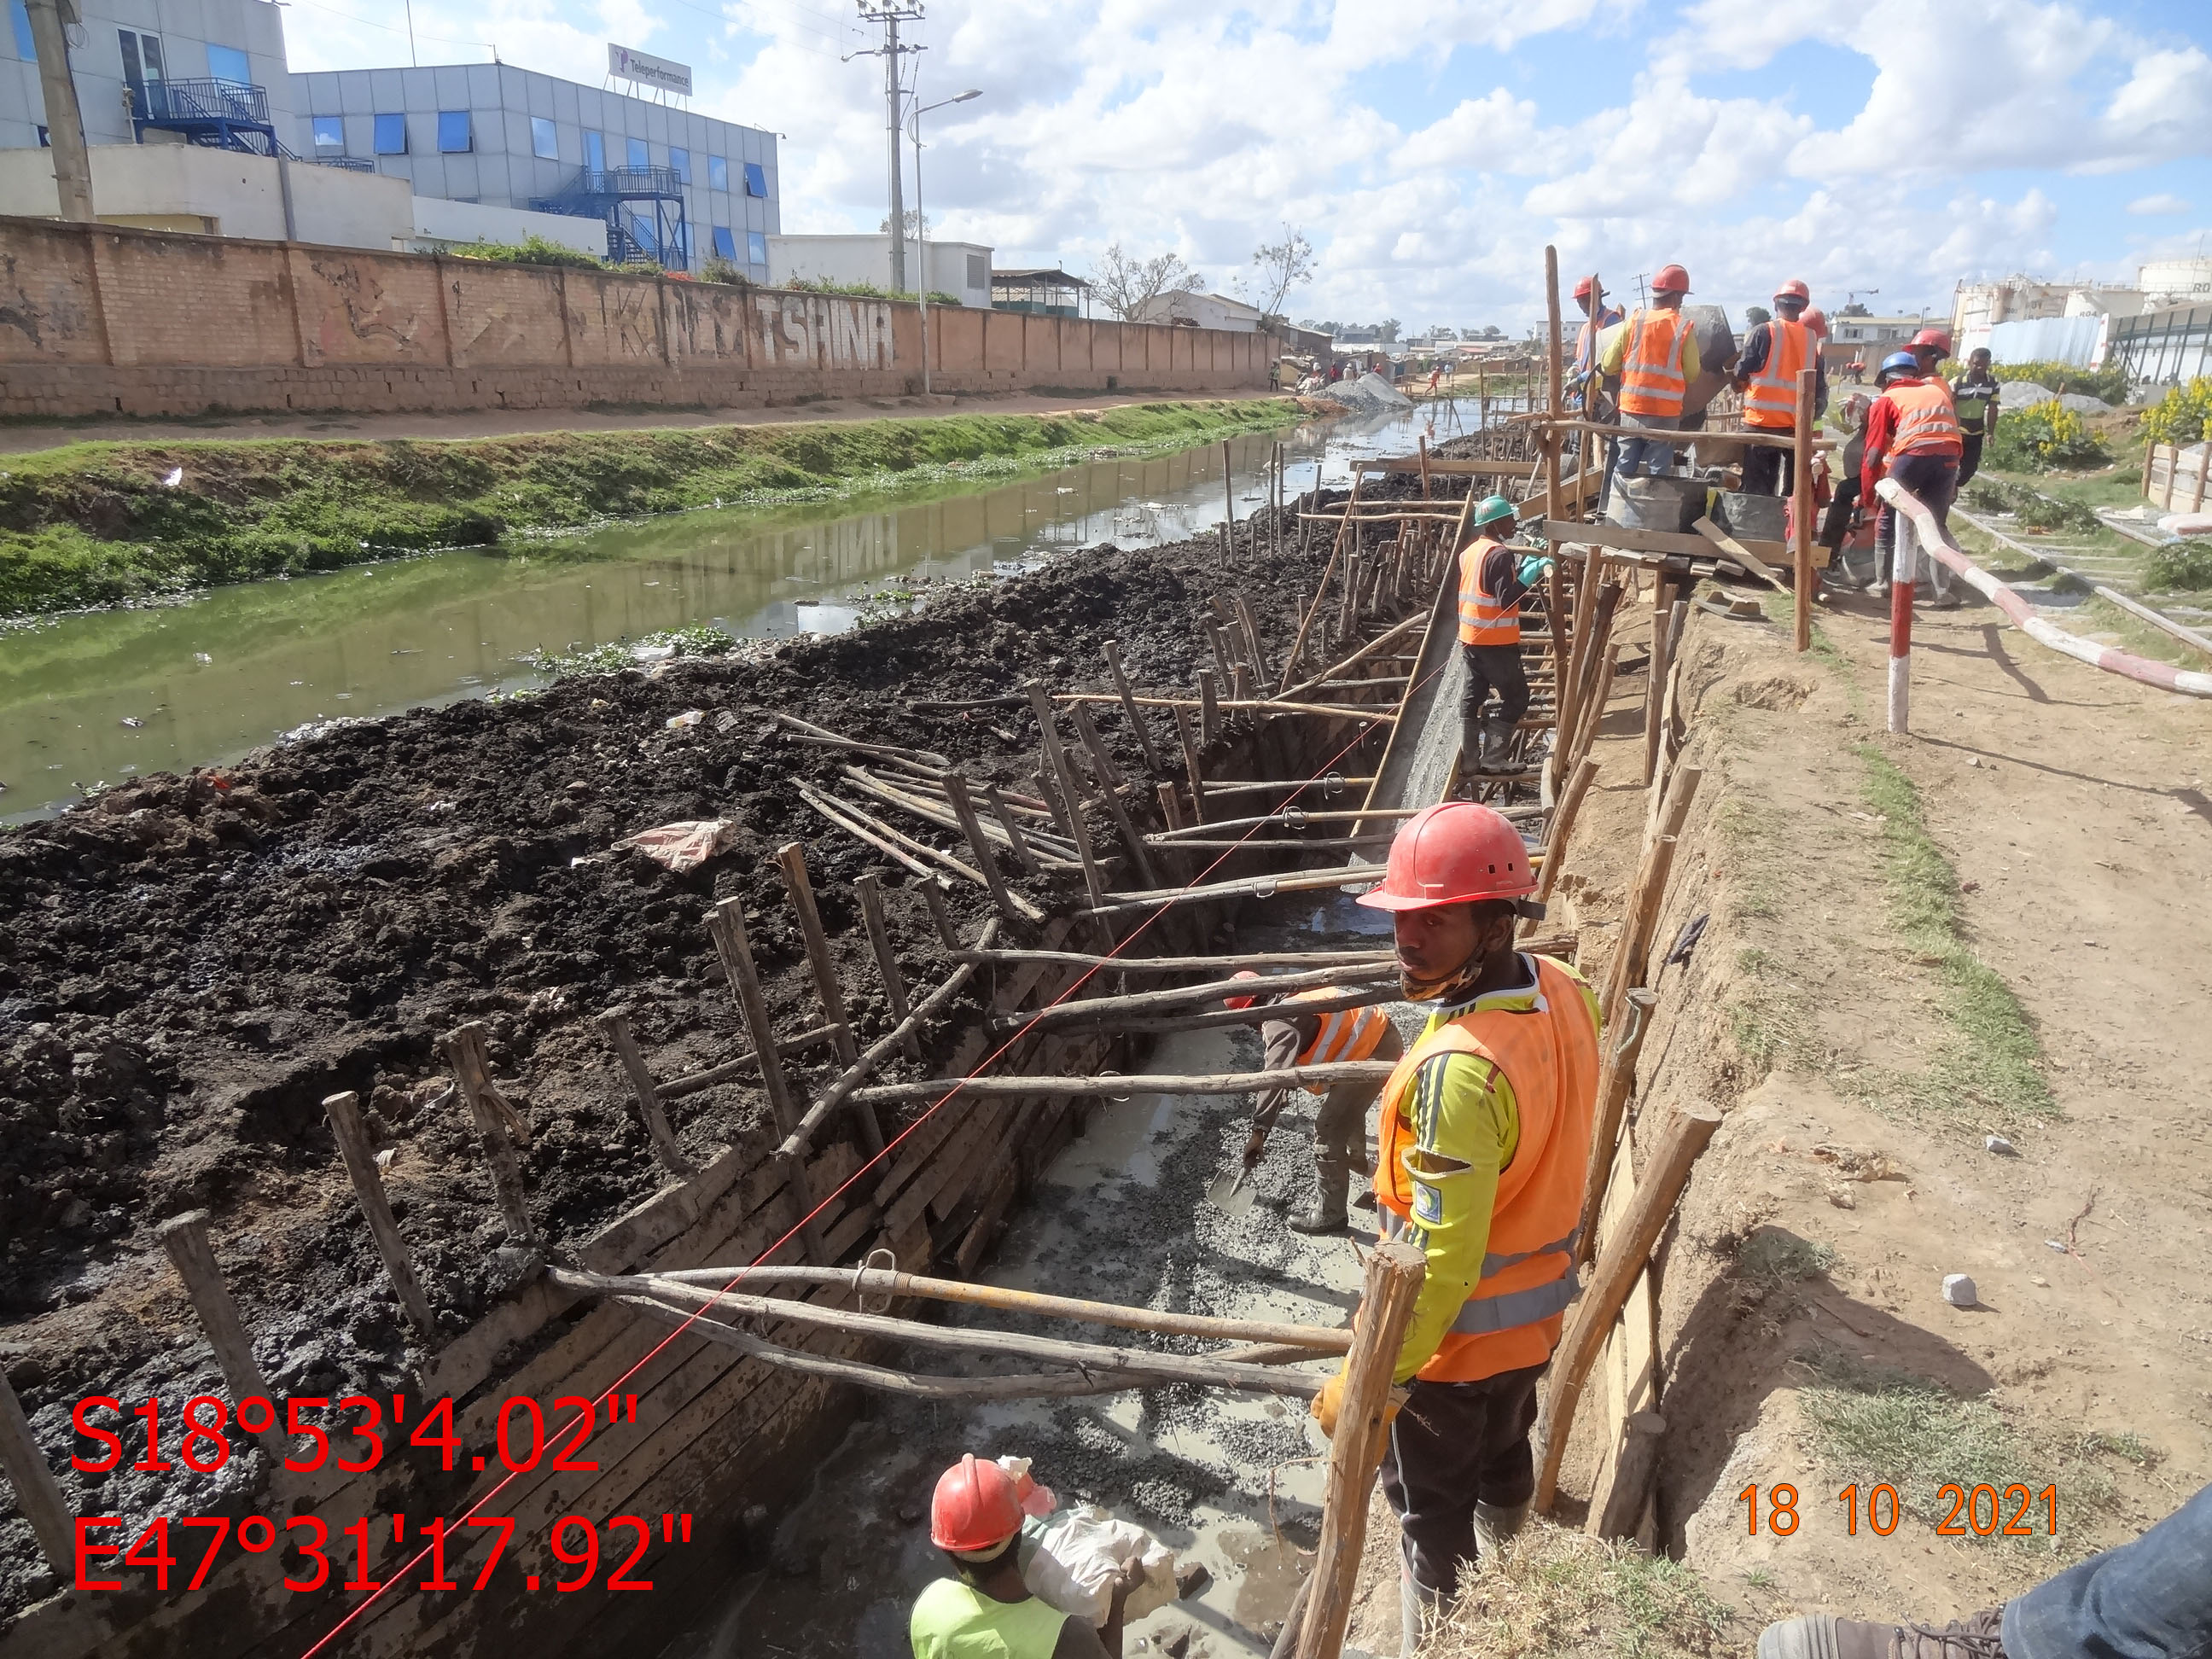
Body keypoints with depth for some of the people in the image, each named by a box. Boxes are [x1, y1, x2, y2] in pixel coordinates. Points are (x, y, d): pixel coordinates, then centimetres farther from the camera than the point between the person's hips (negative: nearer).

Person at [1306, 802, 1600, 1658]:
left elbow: (1438, 1261, -33)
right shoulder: (1563, 991, -13)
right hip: (1540, 1307, 8)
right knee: (1504, 1458, 33)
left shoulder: (1458, 1071, -38)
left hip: (1458, 1332, -8)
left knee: (1433, 1502, 18)